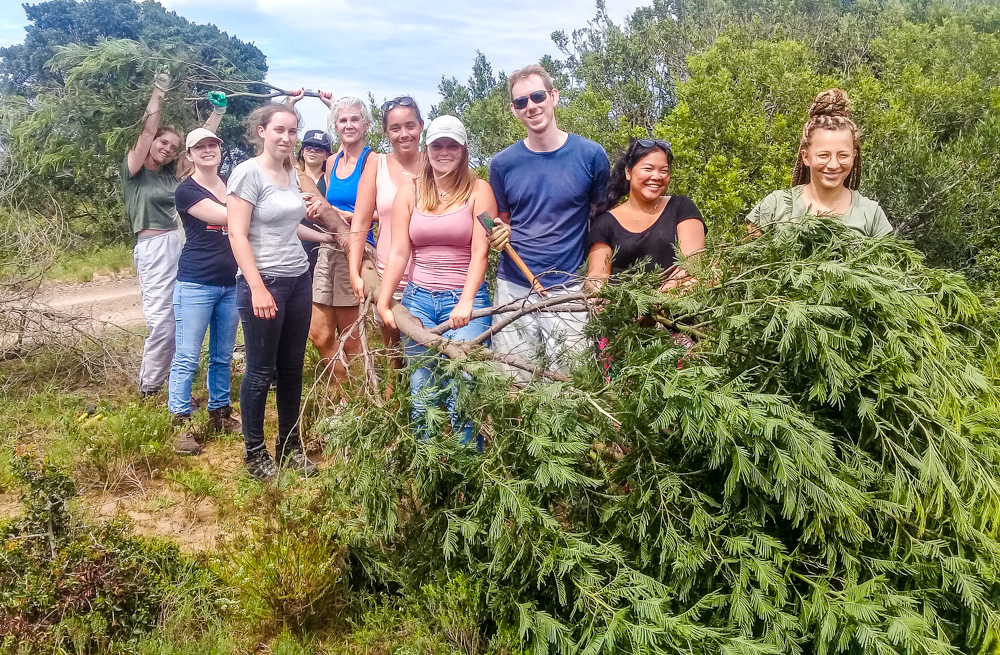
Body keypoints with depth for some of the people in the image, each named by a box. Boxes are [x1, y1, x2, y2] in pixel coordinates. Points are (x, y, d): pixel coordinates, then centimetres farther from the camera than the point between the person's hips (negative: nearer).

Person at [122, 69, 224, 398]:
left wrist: (218, 110, 17)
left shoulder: (172, 173, 15)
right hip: (154, 249, -5)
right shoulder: (133, 172, 3)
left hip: (184, 245, 5)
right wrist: (159, 91, -6)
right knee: (161, 324, -6)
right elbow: (147, 129, -6)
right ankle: (148, 391, 8)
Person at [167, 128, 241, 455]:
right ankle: (181, 424, 3)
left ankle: (220, 413, 25)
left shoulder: (232, 185, 15)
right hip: (196, 284, -5)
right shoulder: (186, 190, -5)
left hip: (231, 283, 6)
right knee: (187, 357, -3)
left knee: (223, 356, 13)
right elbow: (226, 216, -17)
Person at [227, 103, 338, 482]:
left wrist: (321, 236, 27)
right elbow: (237, 235, -14)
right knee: (261, 371, 2)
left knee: (292, 368, 13)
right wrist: (258, 288, -20)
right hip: (264, 282, -7)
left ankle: (289, 446, 26)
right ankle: (254, 452, 17)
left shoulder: (291, 173, 11)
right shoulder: (248, 172, -10)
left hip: (299, 280, 7)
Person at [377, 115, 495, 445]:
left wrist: (466, 302, -16)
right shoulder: (409, 192, 9)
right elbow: (398, 252, 4)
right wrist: (384, 302, -3)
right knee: (422, 396, 7)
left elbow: (480, 252, -6)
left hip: (465, 300, -3)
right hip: (418, 300, 3)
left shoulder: (478, 190, 1)